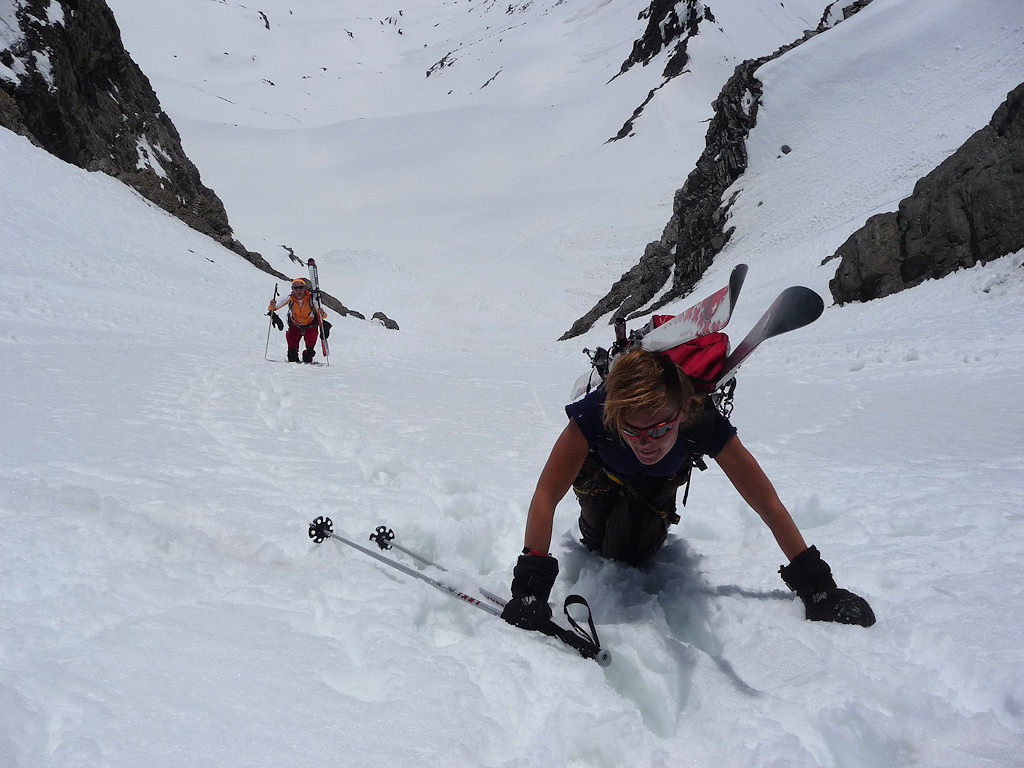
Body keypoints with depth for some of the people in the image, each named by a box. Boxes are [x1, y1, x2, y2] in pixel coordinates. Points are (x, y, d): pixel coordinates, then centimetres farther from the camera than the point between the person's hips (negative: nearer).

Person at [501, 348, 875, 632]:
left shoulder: (706, 425, -43)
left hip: (661, 478, 1)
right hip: (602, 466, 0)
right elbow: (546, 496, -46)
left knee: (630, 554, 1)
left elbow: (768, 503, -35)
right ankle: (593, 526, 31)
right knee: (598, 545, -3)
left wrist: (815, 585, -35)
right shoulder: (595, 415, -48)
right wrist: (529, 586, -54)